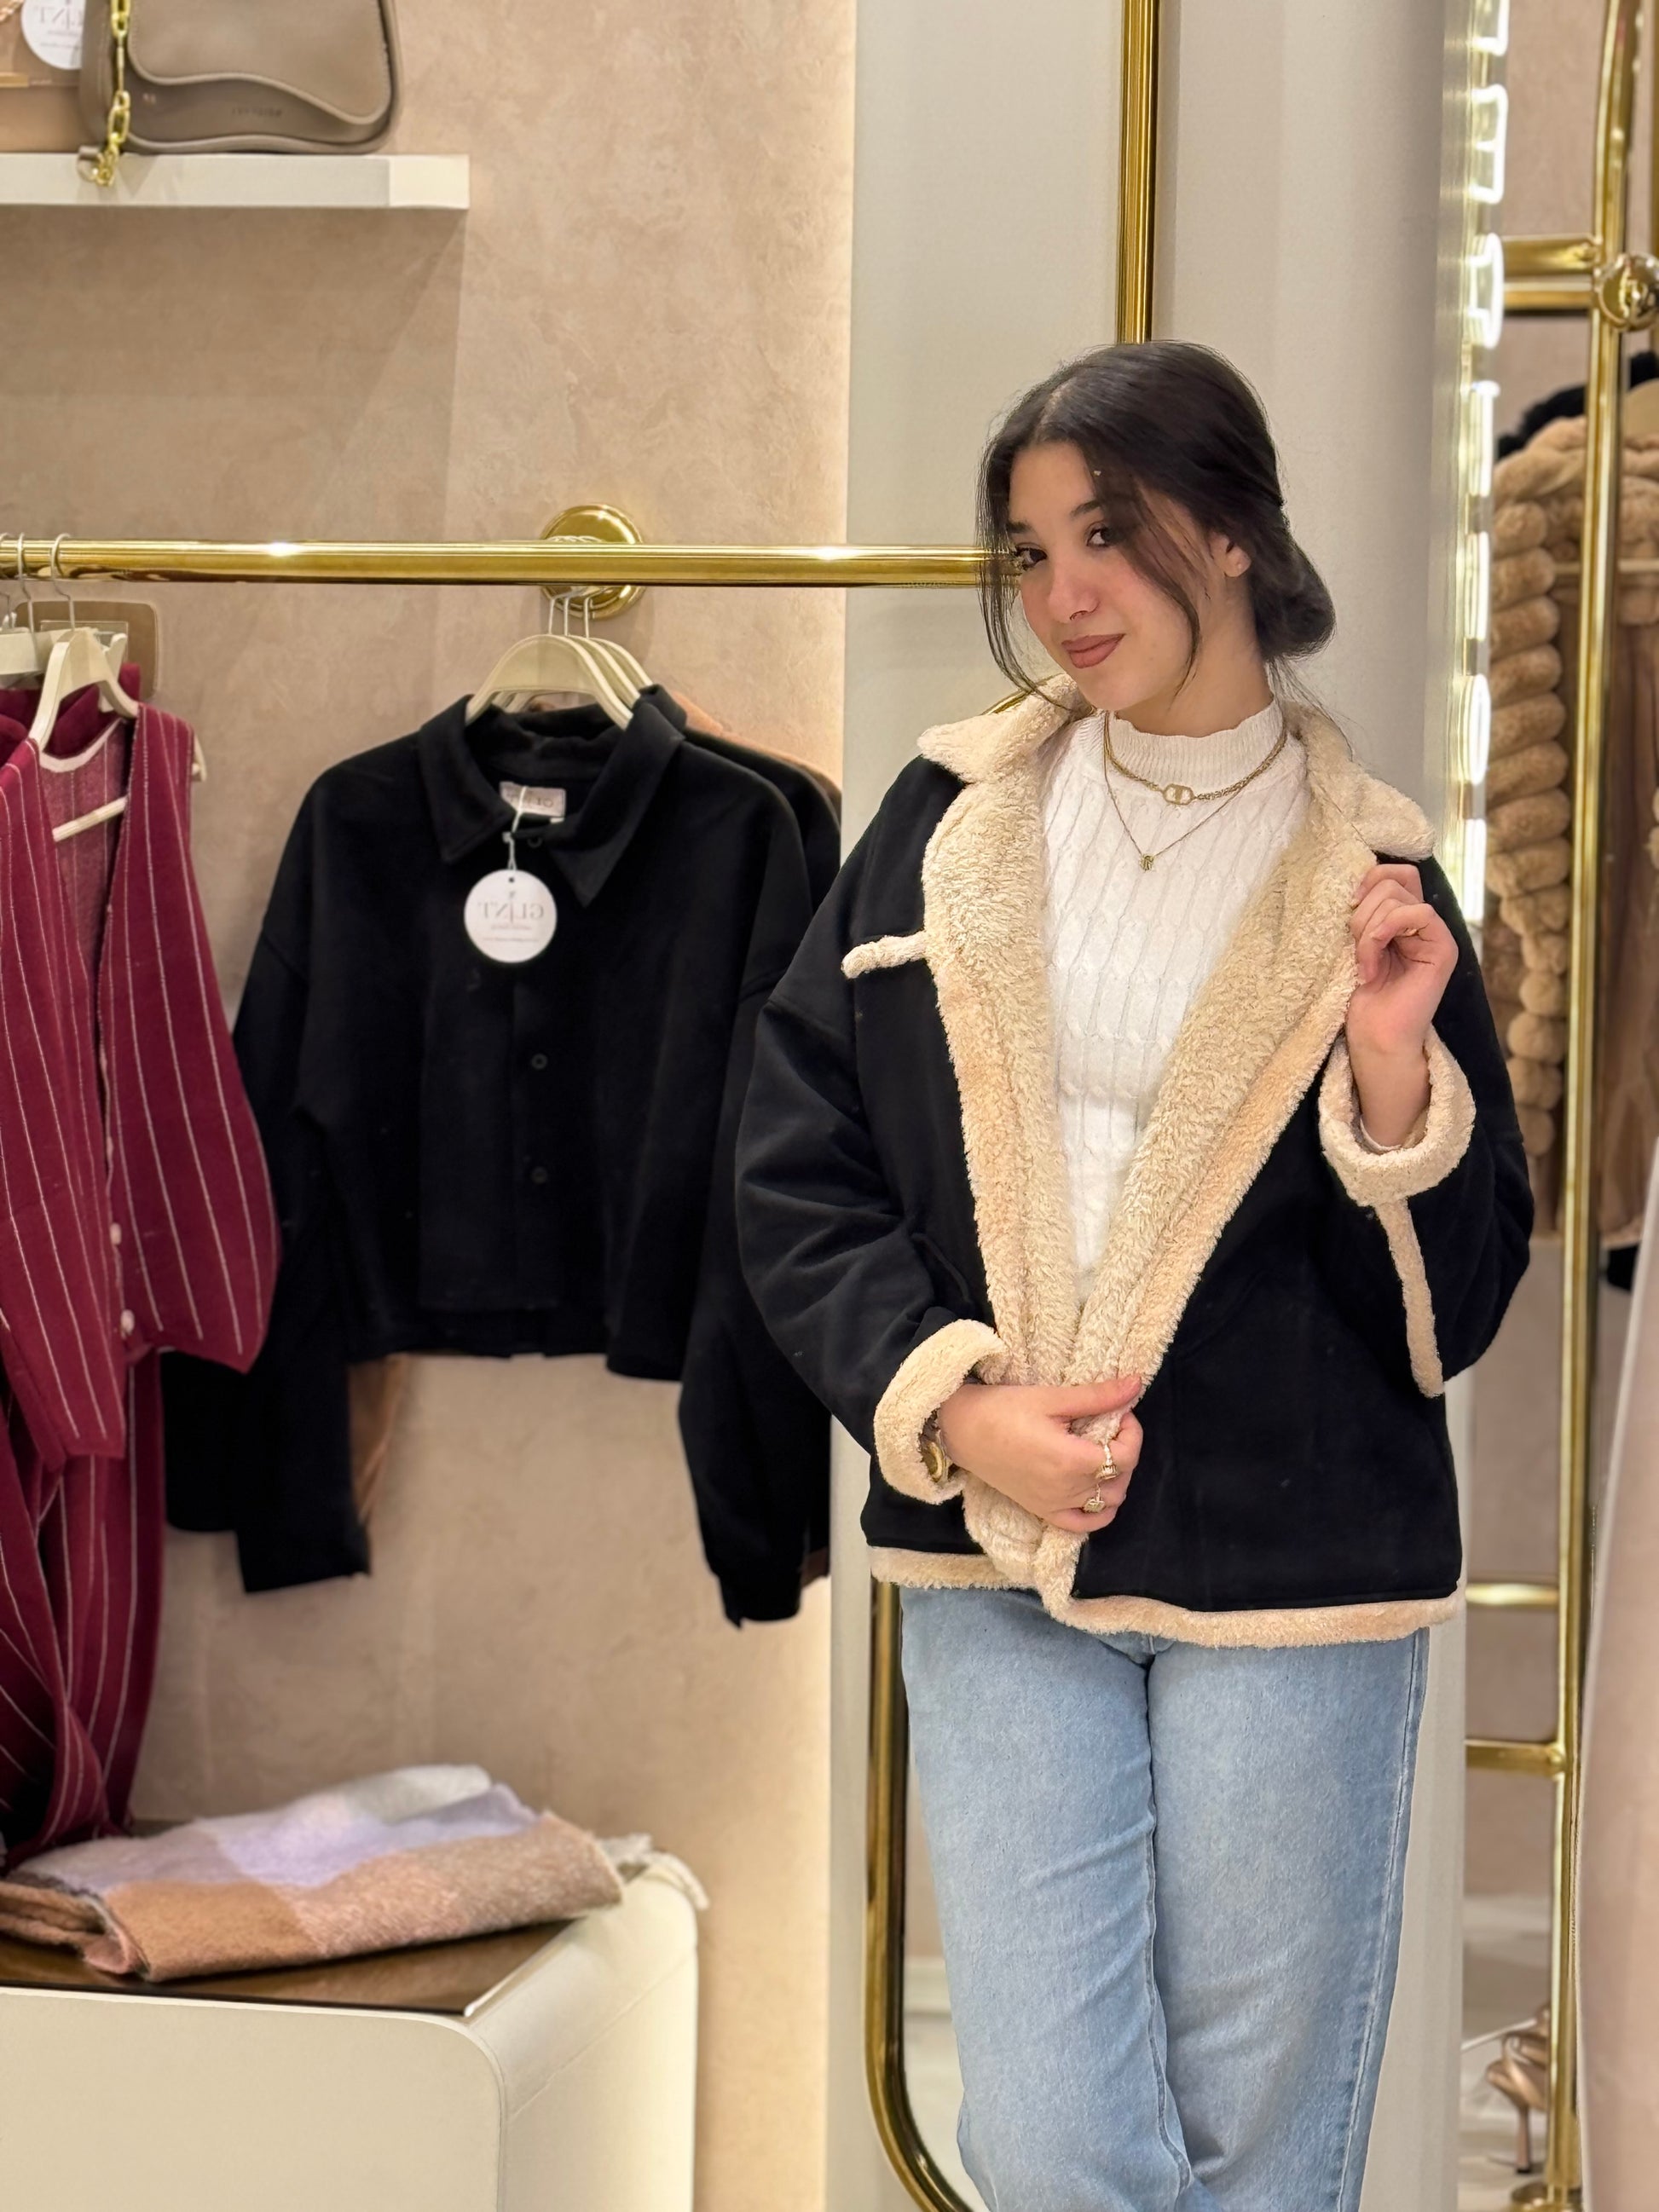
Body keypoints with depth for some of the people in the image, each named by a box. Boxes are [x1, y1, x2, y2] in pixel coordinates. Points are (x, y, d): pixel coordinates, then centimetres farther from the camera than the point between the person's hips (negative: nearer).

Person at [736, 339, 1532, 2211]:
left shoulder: (1364, 877, 1)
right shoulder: (949, 827, 6)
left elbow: (1450, 1312, 0)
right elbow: (796, 1173, 4)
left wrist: (1391, 1067, -16)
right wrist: (949, 1403, -9)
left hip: (1289, 1573, -1)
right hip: (998, 1565, 1)